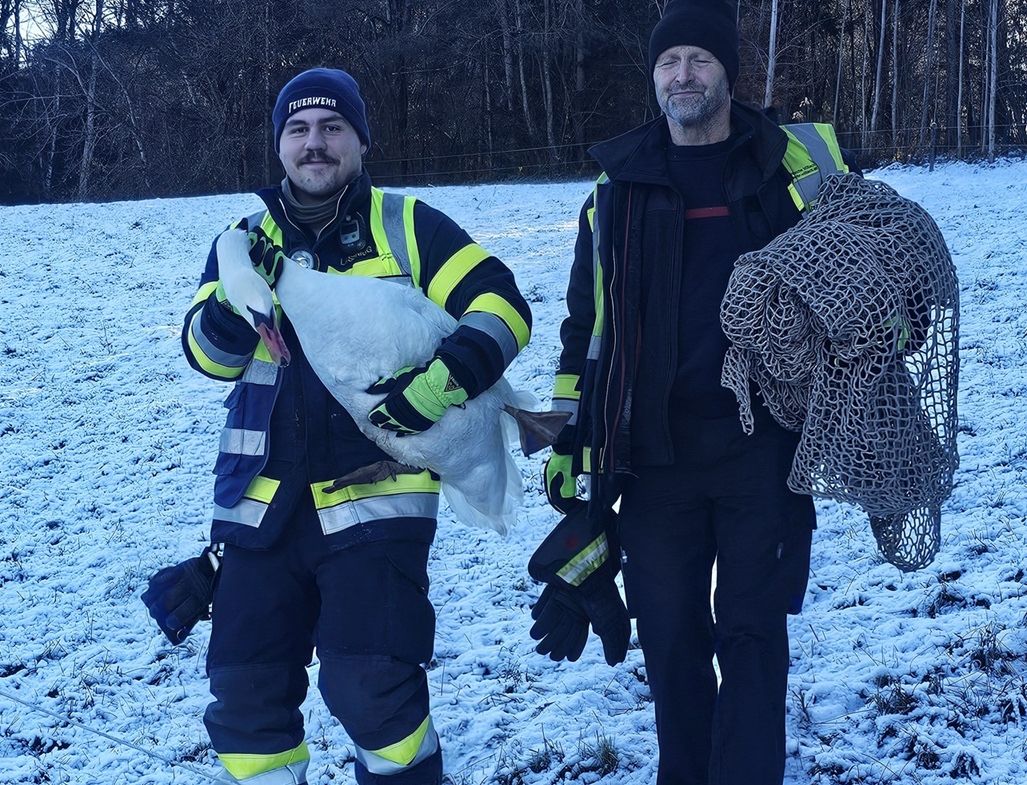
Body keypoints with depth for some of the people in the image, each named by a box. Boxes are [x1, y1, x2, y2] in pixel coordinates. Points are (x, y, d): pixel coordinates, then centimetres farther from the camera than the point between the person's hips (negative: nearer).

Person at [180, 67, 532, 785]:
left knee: (372, 692, -12)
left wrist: (438, 385, -21)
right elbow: (211, 355, -1)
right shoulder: (251, 238, 10)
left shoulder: (407, 227, 0)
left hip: (374, 498, -4)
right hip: (262, 506, 4)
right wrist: (237, 298, -22)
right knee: (245, 696, 7)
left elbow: (503, 308, -7)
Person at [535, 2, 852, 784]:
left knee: (751, 629, 1)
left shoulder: (793, 163, 1)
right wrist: (569, 434, 9)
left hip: (761, 442, -2)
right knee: (669, 632, 9)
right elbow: (585, 322, 12)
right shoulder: (621, 184, 7)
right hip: (656, 451, 2)